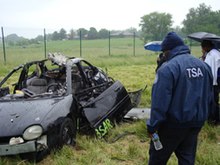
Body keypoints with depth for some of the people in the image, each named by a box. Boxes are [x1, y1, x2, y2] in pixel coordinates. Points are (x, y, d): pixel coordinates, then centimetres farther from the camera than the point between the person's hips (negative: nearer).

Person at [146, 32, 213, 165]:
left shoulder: (168, 68, -19)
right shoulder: (204, 65, 4)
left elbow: (160, 101, -23)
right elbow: (209, 97, 13)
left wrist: (152, 126, -16)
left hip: (174, 123, -7)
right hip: (197, 122, 7)